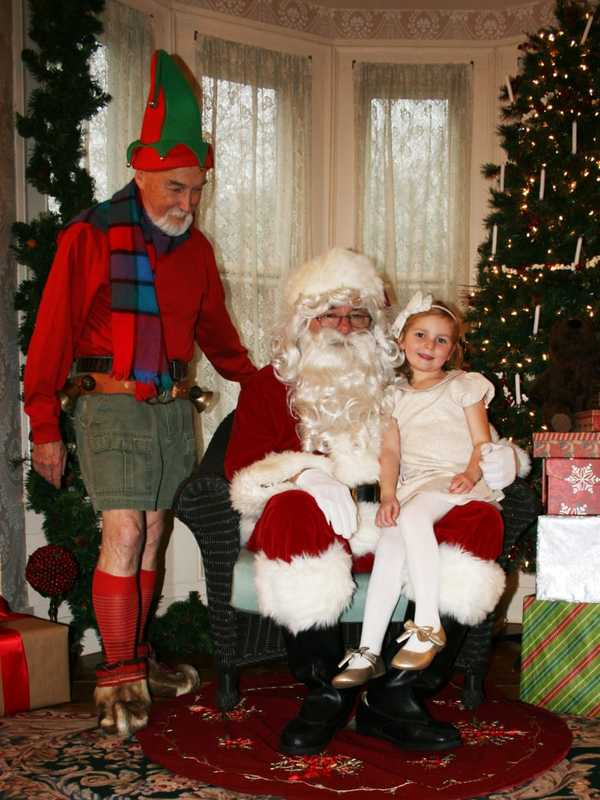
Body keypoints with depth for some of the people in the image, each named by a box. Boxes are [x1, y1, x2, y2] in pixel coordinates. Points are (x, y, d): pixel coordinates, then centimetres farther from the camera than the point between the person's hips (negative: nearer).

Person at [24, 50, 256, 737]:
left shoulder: (195, 248, 11)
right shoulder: (91, 236, -6)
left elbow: (214, 327, 23)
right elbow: (53, 331, -6)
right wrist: (44, 427, -8)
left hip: (174, 409, 5)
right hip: (111, 405, -5)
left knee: (151, 537, 9)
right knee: (123, 534, -11)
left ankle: (136, 661, 20)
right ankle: (117, 679, -1)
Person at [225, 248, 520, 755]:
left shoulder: (395, 387, 23)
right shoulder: (271, 386, 14)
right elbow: (244, 469, 0)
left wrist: (493, 461, 0)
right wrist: (307, 476, -21)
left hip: (393, 523, 3)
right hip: (316, 523, -2)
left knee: (481, 521, -23)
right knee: (294, 509, -37)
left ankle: (392, 695, -23)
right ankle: (325, 692, -21)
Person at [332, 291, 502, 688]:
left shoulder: (464, 386, 12)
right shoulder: (396, 395, 21)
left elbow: (482, 441, 3)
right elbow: (390, 452, 10)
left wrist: (470, 474, -19)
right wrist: (388, 495, -8)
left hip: (455, 481, -3)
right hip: (413, 484, 3)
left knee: (412, 516, -36)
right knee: (390, 541, -27)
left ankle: (428, 626, -31)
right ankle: (368, 651, -27)